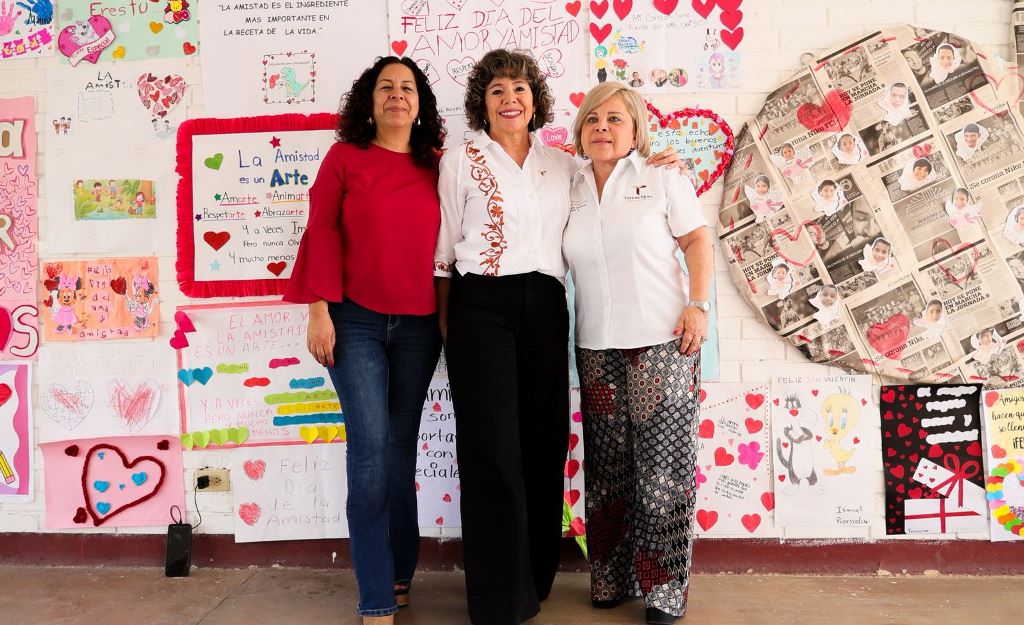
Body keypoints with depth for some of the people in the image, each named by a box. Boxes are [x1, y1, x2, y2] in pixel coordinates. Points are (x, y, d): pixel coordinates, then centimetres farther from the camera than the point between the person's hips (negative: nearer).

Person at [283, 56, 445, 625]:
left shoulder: (434, 167, 10)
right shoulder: (344, 157, 3)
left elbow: (445, 245, 12)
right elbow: (322, 231, -1)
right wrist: (319, 309, -8)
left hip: (418, 325, 3)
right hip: (356, 321, -3)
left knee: (402, 445, 9)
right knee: (370, 446, -8)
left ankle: (399, 571, 24)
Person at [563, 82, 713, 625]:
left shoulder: (661, 178, 3)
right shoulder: (571, 189, 12)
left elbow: (697, 241, 3)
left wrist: (698, 305, -8)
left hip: (662, 341, -3)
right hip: (597, 349, 3)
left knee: (663, 464, -3)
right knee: (608, 466, 7)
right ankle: (612, 579, 21)